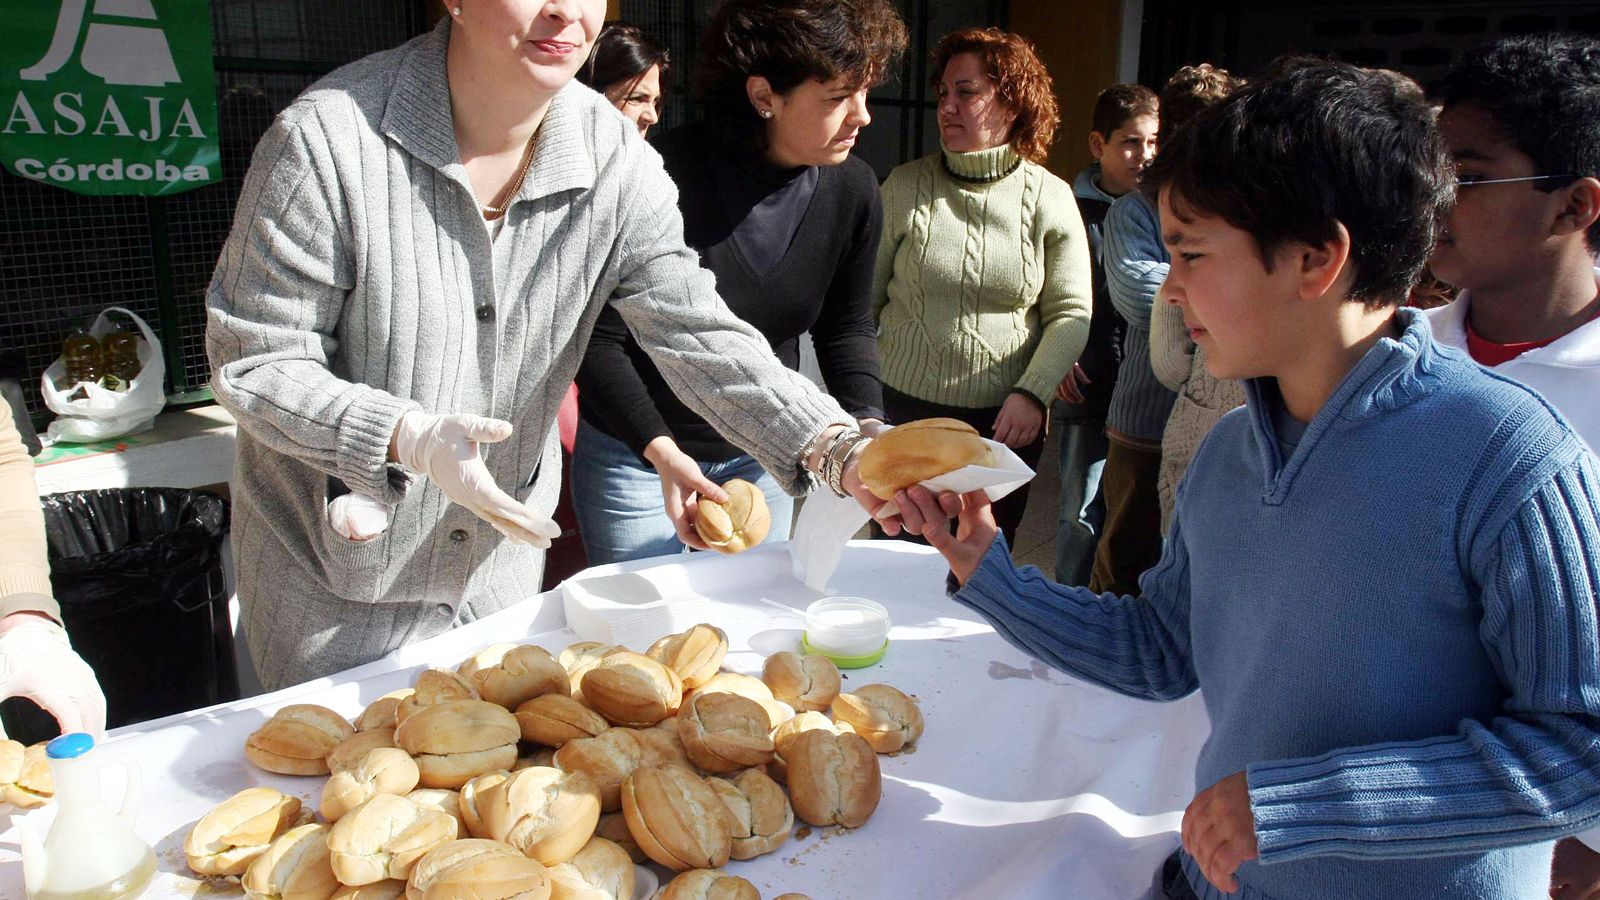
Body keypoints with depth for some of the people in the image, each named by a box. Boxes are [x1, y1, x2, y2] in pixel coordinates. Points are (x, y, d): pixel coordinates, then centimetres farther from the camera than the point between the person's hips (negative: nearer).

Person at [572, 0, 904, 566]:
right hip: (635, 454, -4)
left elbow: (846, 328, 5)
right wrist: (661, 452, -32)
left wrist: (867, 423, -12)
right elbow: (599, 341, -20)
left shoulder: (852, 190, -9)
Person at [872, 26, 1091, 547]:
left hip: (1006, 420, 0)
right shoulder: (905, 187, 0)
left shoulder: (1050, 198, -1)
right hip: (904, 410, 0)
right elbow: (865, 298, 3)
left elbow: (1071, 313, -1)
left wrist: (1032, 394, -12)